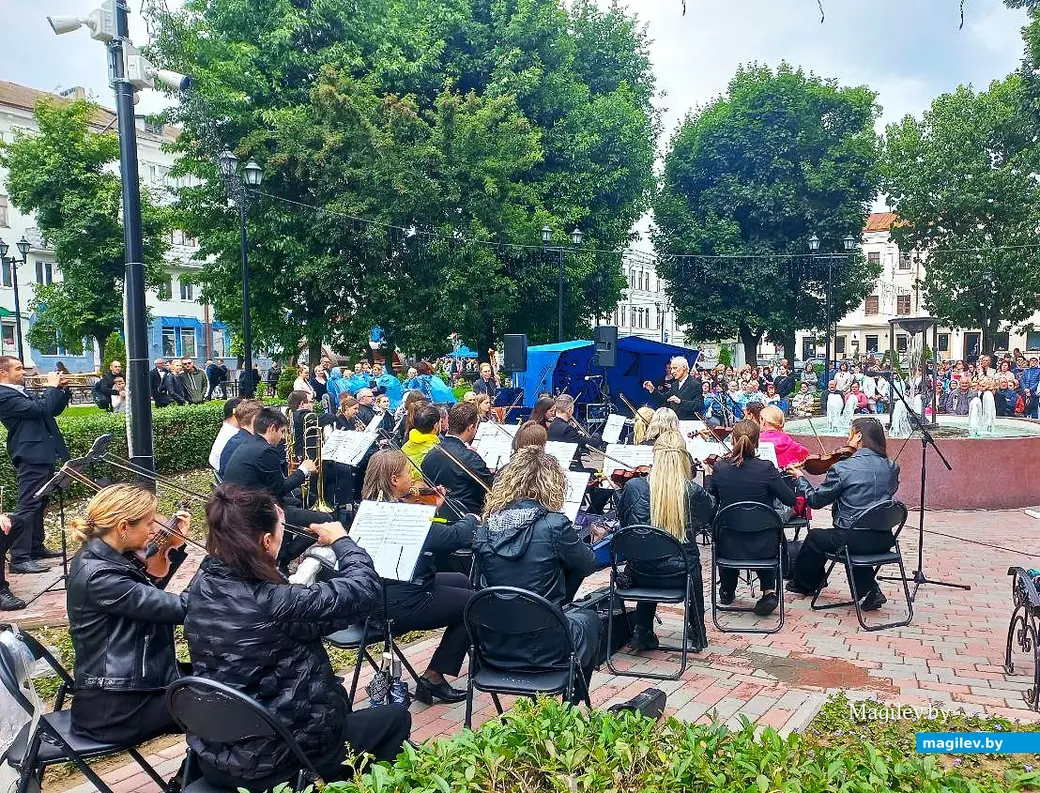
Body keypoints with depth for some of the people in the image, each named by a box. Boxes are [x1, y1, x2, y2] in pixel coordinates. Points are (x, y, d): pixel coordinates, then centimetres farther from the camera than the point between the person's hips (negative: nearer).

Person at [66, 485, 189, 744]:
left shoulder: (103, 556, 2)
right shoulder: (97, 576, -26)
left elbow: (152, 595, 17)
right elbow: (179, 608, -29)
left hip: (125, 685, 9)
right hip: (115, 709, -9)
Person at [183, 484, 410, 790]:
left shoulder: (201, 584, -9)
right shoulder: (276, 604, -31)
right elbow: (365, 589, -19)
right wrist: (341, 540, -4)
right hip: (272, 762, -8)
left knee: (337, 702, 32)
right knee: (396, 718, 14)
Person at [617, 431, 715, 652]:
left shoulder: (633, 487, -12)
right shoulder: (693, 491, -13)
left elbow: (622, 520, 7)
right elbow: (711, 513, 10)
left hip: (639, 573, 1)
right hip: (678, 575, 0)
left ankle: (641, 632, 30)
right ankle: (698, 634, 46)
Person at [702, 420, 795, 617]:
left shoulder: (719, 468, -11)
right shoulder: (766, 468, -17)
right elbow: (791, 500, -8)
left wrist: (708, 475, 14)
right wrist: (777, 477, 8)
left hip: (729, 548, 1)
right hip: (762, 547, -1)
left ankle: (727, 591, 45)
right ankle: (769, 591, 22)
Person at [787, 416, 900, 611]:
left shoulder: (842, 468, -16)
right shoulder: (891, 467, 0)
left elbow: (816, 500, -7)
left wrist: (800, 478, 11)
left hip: (853, 540, -5)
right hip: (883, 540, 5)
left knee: (814, 538, 22)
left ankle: (804, 583, 43)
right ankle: (870, 590, 22)